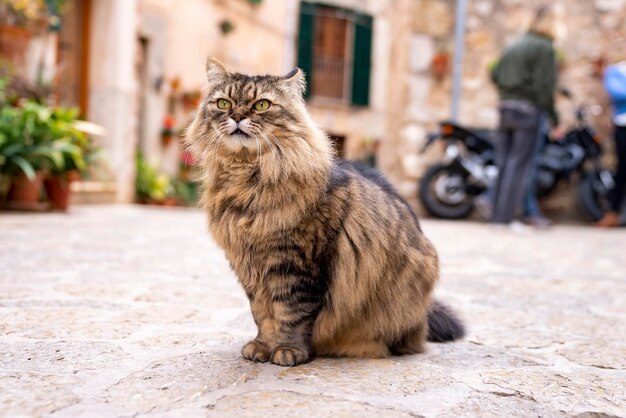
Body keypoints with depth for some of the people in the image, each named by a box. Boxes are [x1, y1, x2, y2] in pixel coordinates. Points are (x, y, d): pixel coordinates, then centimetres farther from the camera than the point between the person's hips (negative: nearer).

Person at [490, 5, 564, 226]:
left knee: (503, 163, 10)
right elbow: (545, 88, -12)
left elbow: (495, 75, 13)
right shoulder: (544, 48, -6)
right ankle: (505, 217, -5)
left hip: (505, 108, 7)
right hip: (527, 111, -7)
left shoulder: (513, 46, 16)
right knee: (518, 166, -4)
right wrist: (555, 121, -8)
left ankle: (496, 215, 14)